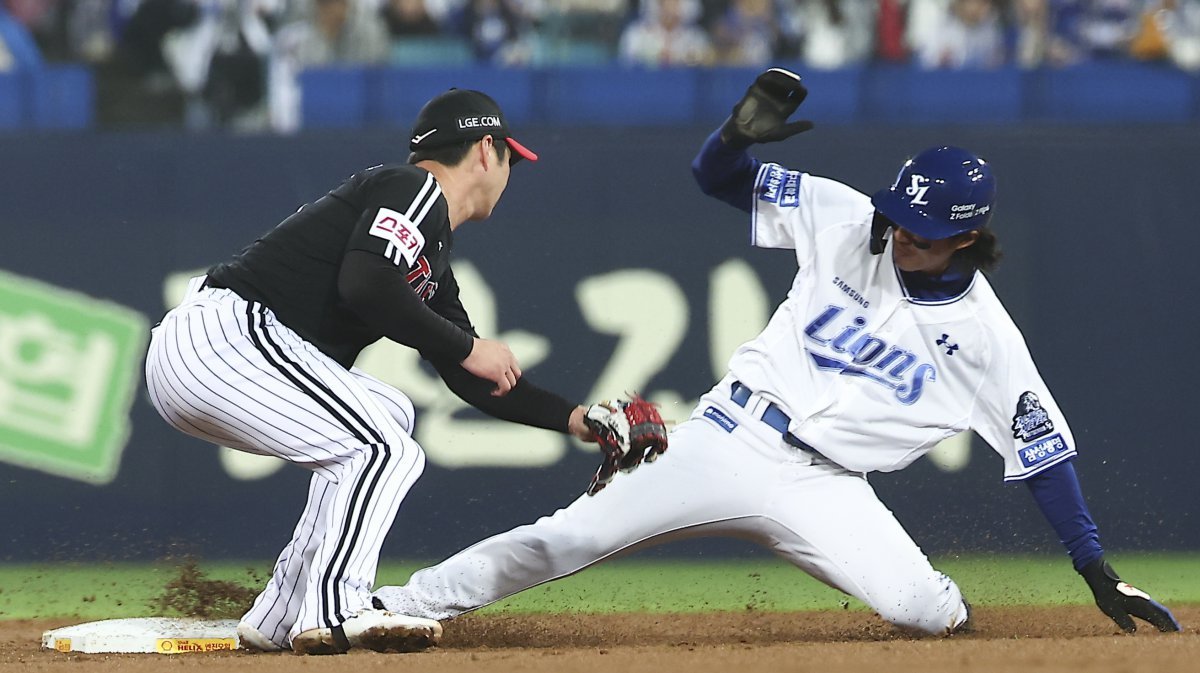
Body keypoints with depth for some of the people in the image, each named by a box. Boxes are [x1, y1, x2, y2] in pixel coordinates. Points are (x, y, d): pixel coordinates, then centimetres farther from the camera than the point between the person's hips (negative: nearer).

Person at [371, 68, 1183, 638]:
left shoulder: (985, 338, -6)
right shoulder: (845, 221, -2)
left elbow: (1046, 449, -1)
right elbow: (718, 175, 1)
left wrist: (1100, 572, -5)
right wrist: (744, 130, -23)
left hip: (824, 489, -1)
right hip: (729, 441, 1)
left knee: (923, 608, -26)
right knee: (563, 541, -9)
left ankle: (940, 606, 12)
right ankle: (399, 608, 0)